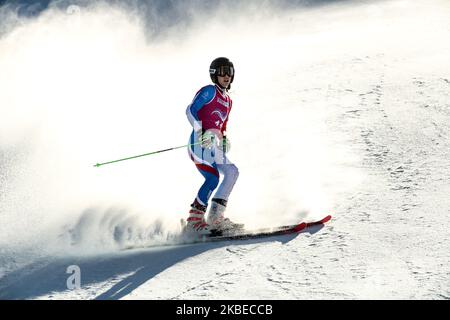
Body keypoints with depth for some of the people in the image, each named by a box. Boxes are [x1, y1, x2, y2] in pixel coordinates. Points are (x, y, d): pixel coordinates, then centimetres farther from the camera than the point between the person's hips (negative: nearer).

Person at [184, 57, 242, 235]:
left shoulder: (227, 101, 23)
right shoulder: (210, 91, -2)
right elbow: (191, 110, -13)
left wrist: (224, 139, 10)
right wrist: (201, 133, -22)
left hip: (213, 145, 9)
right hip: (199, 142, -9)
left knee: (232, 172, 1)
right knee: (213, 177, -19)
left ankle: (215, 217, -1)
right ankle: (194, 221, -20)